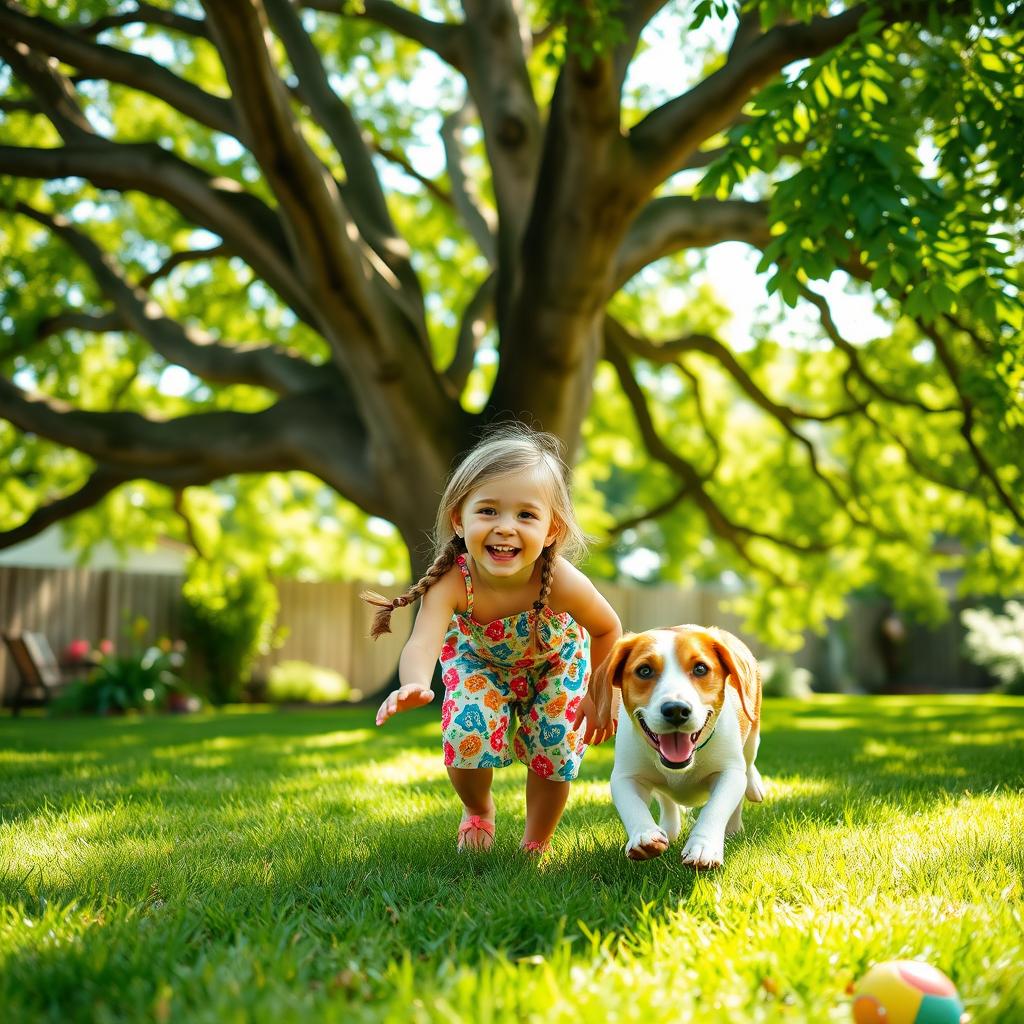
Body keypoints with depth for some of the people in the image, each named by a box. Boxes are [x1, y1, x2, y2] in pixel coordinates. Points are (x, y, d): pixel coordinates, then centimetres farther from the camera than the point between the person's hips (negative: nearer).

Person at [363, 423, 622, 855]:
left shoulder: (562, 583, -40)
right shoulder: (451, 581, -42)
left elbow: (608, 629, -19)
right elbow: (423, 642, -58)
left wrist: (602, 694, -12)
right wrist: (414, 686, -79)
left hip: (556, 663, 0)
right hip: (479, 659, 0)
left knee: (555, 749, -6)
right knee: (468, 736, -16)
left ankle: (536, 844, 23)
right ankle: (478, 811, 20)